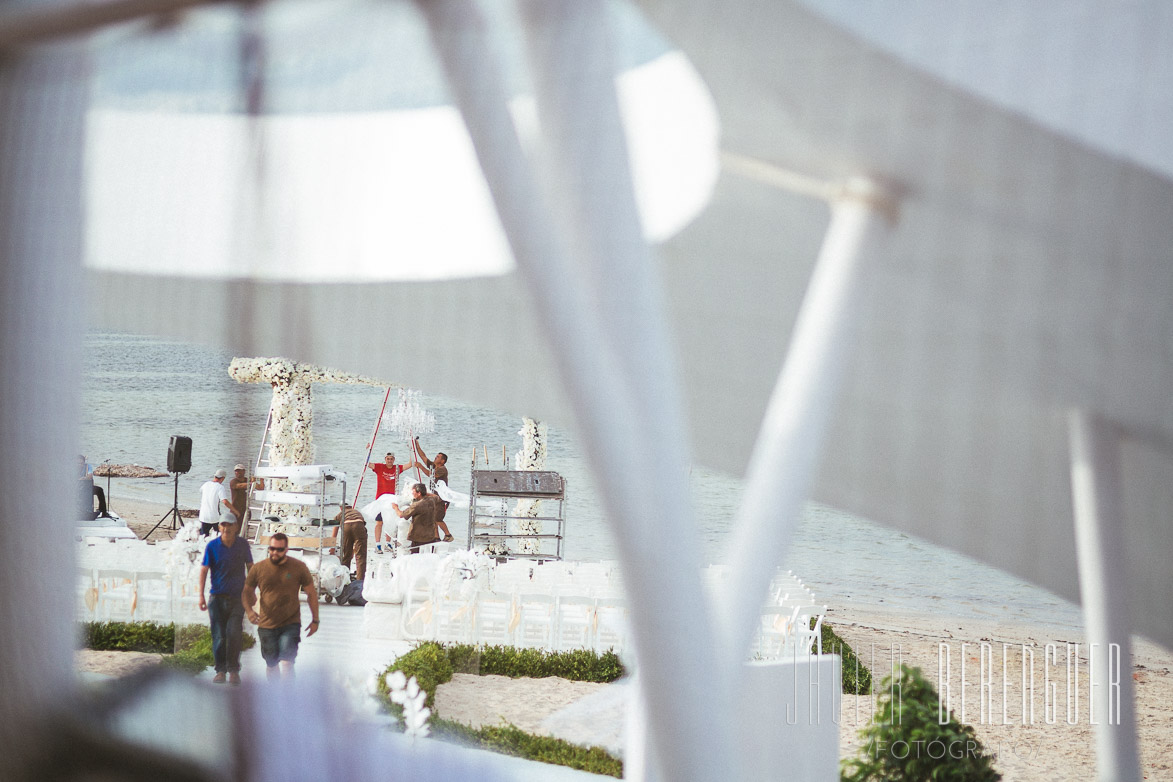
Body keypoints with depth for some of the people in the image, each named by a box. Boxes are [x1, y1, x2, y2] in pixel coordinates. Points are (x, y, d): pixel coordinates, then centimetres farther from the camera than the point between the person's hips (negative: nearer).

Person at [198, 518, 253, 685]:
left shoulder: (243, 544, 2)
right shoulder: (212, 546, -2)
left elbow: (250, 567, 14)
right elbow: (204, 570, -2)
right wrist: (201, 595, -9)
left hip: (237, 597, 0)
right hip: (217, 597, 0)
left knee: (234, 633, -12)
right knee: (218, 636, -1)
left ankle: (234, 670, -3)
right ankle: (220, 670, 10)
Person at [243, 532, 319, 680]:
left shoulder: (299, 567, -3)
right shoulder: (258, 568, -1)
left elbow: (311, 593, 6)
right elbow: (247, 591, 12)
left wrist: (315, 620, 6)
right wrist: (249, 610, -7)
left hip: (290, 624, -2)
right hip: (267, 625, 2)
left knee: (287, 661, -16)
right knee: (271, 663, 11)